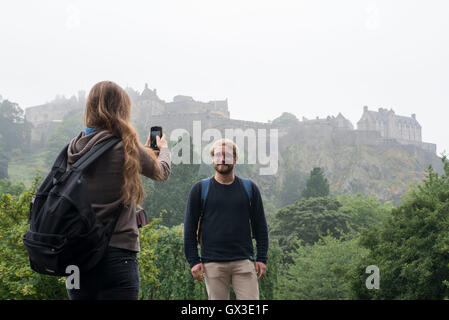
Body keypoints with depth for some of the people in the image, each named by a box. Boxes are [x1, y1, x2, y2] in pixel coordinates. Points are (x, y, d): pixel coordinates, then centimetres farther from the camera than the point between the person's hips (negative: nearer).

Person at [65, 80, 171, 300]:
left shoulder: (73, 149, 4)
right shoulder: (127, 148, -10)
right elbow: (162, 172, 7)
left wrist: (145, 150, 31)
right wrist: (163, 148, 30)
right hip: (116, 254, -6)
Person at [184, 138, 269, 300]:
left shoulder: (250, 188, 11)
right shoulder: (200, 189, 7)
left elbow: (260, 226, 12)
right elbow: (190, 227, 7)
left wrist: (262, 258, 3)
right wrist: (193, 261, -1)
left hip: (244, 261, 1)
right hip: (212, 263, -1)